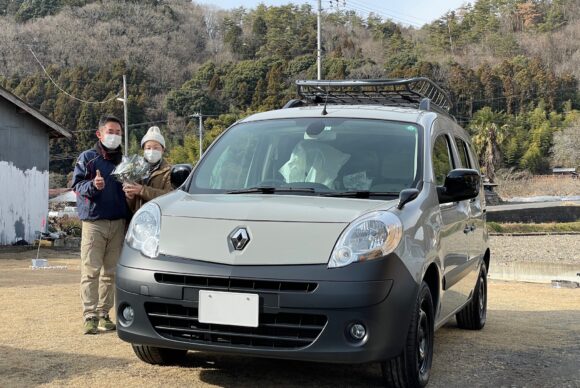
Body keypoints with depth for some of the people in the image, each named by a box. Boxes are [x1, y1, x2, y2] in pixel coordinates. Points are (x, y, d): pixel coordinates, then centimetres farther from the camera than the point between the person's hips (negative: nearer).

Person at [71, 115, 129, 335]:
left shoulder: (123, 161, 16)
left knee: (111, 272, 6)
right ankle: (90, 316, -8)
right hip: (94, 221, -4)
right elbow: (77, 185, -3)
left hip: (118, 223, 4)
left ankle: (104, 314, 13)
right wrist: (93, 186, -21)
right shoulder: (87, 158, 5)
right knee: (91, 271, -8)